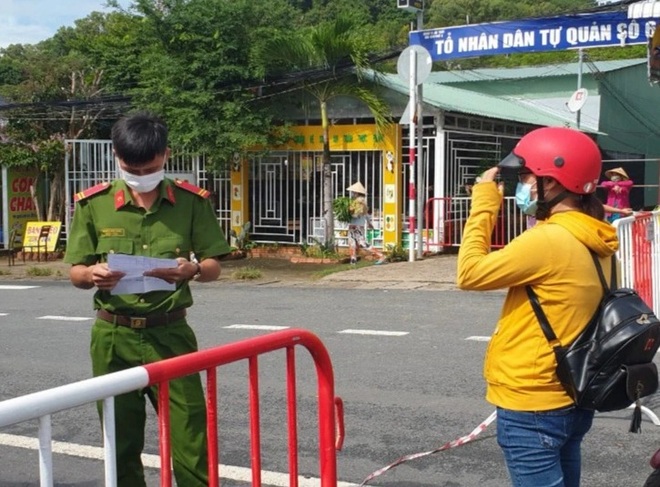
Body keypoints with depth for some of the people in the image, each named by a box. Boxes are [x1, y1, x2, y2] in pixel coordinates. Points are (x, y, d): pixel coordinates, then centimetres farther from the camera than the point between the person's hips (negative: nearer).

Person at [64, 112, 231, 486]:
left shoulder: (191, 200, -1)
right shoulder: (93, 203, -1)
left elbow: (214, 267, 1)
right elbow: (75, 272, 4)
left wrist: (193, 269, -22)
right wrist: (93, 275, -20)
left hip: (171, 333, -1)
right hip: (114, 336, 1)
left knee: (190, 438, -1)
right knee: (121, 441, 11)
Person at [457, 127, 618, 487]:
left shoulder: (549, 240, -23)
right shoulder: (594, 241, 5)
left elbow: (470, 274, -17)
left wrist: (484, 203, -12)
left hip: (532, 407, -9)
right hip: (569, 400, 9)